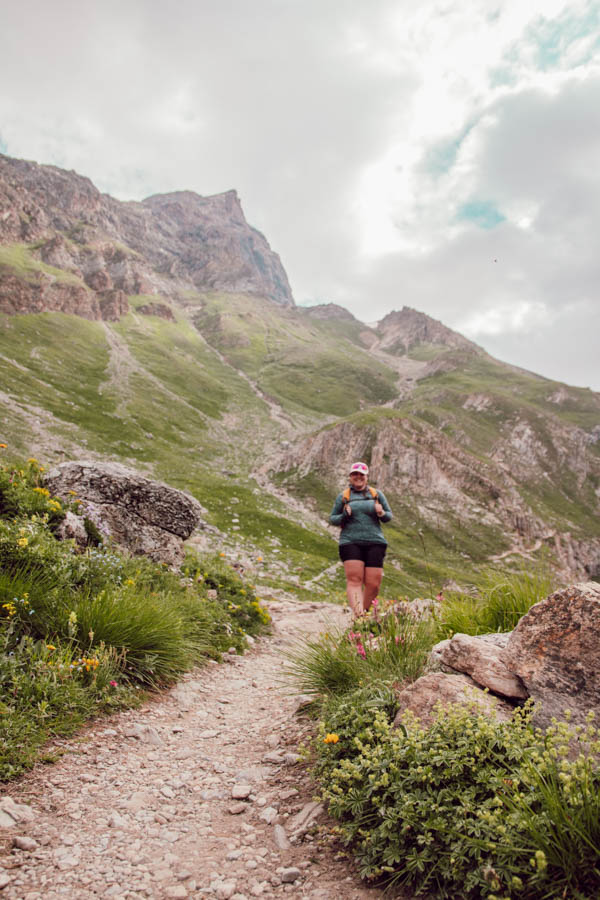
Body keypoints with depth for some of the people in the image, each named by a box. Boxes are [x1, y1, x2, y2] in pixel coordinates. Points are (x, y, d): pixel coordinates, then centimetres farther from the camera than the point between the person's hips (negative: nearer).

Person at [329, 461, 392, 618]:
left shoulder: (377, 494, 14)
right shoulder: (343, 496, 12)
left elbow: (389, 516, 18)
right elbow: (332, 519, 14)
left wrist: (382, 514, -6)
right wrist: (344, 516, -8)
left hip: (374, 542, 1)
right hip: (350, 542, -1)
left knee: (373, 584, -4)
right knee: (354, 579, -16)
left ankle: (364, 613, 15)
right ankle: (357, 614, -25)